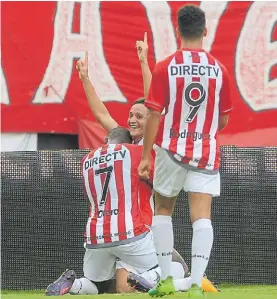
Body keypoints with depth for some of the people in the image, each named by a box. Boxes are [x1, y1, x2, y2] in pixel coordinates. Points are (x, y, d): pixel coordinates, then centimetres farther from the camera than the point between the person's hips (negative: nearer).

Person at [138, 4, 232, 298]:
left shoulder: (165, 68, -7)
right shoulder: (219, 69, 0)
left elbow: (153, 116, -8)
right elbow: (223, 121, 8)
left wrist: (145, 157, -1)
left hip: (172, 150, -1)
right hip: (207, 152, 1)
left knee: (163, 210, 18)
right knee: (202, 216, -4)